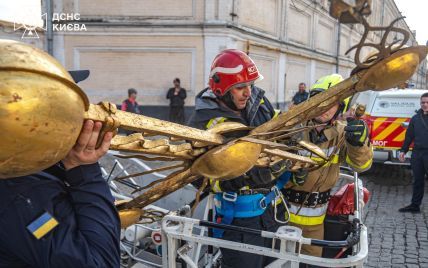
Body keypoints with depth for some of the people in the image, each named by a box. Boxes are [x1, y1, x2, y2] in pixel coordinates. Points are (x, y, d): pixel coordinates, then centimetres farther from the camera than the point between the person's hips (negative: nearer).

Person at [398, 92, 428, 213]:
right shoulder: (416, 118, 11)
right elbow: (409, 136, 13)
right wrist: (403, 150, 9)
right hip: (417, 153, 4)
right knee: (417, 181, 12)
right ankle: (415, 205, 20)